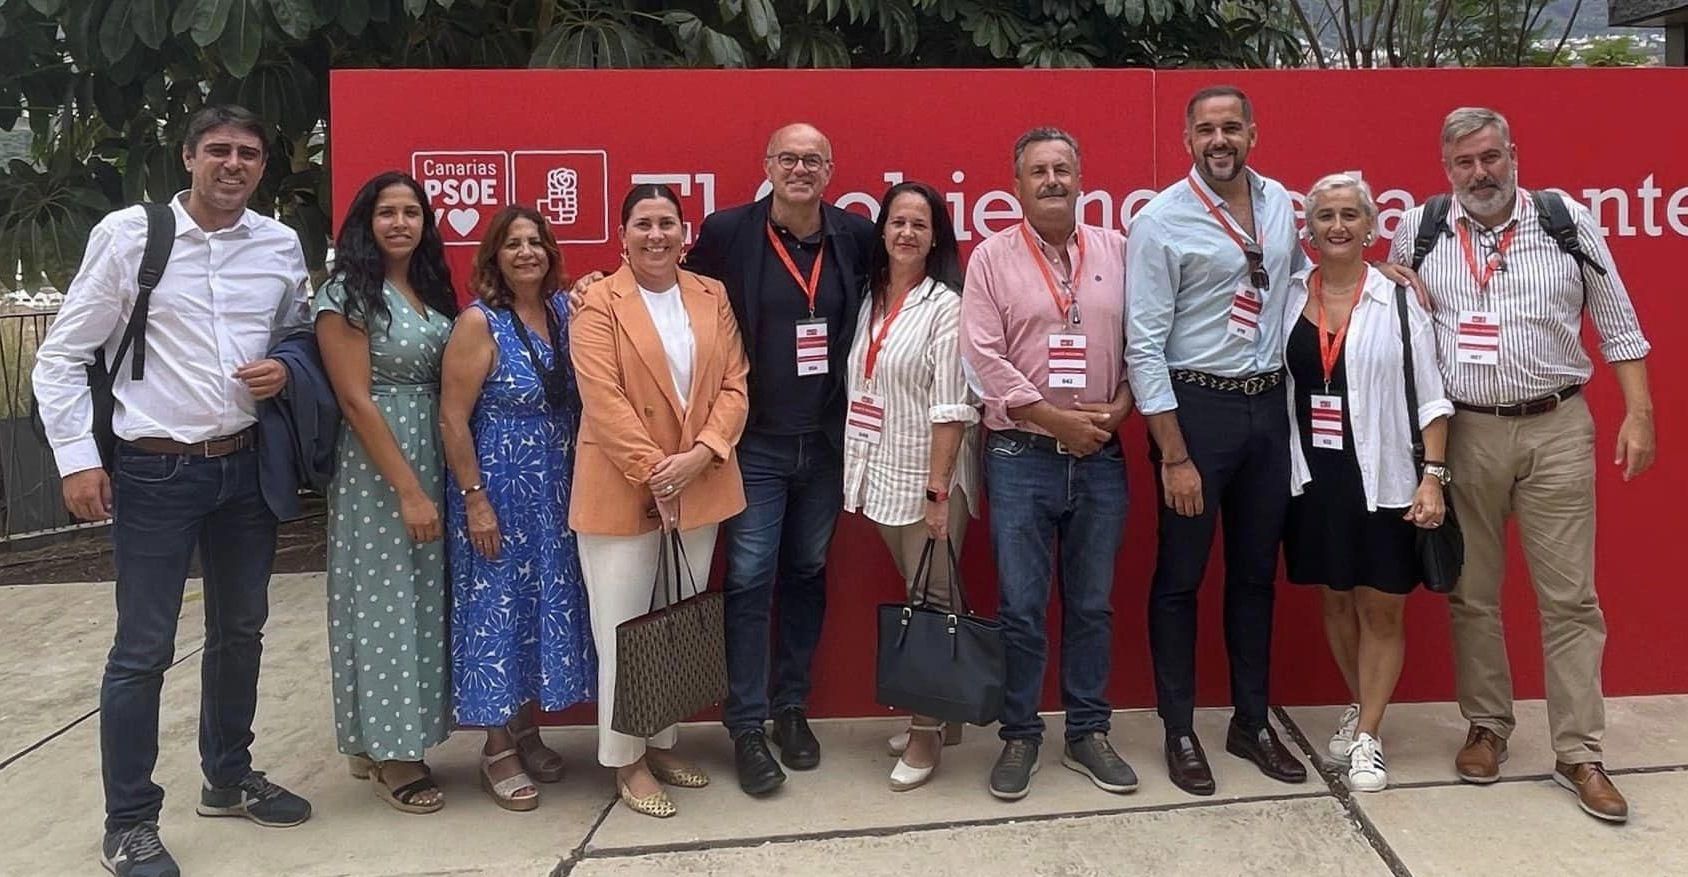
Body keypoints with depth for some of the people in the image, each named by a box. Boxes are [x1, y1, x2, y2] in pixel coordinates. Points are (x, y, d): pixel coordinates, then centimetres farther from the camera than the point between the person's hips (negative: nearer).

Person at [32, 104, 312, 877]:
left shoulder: (281, 245, 3)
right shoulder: (127, 234, -8)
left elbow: (299, 334, 17)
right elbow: (62, 357, -4)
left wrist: (285, 369, -5)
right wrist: (77, 458, -10)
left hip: (245, 465, 5)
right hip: (154, 471, -4)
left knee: (240, 631, 17)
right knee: (143, 650, 0)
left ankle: (229, 778, 37)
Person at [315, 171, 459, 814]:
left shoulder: (434, 291, 11)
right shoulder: (347, 295, -9)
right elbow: (356, 401, -14)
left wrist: (432, 482, 3)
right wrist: (409, 490, -17)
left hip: (434, 458, 7)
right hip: (377, 466, -7)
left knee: (425, 596, 10)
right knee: (384, 600, 0)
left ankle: (382, 741, 23)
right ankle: (387, 753, 12)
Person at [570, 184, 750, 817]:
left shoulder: (712, 297, 8)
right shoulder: (599, 302, -5)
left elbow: (733, 384, 2)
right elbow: (603, 399, -13)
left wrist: (703, 453, -13)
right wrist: (652, 471, -17)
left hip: (700, 487, 5)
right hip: (622, 491, -4)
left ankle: (664, 743, 28)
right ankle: (627, 761, 16)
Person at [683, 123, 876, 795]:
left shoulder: (856, 236, 1)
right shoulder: (727, 232, -5)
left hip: (827, 440, 3)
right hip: (756, 442, -3)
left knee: (807, 574, 14)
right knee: (750, 580, -2)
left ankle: (792, 707, 28)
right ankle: (746, 728, 9)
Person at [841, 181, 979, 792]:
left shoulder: (946, 306, -9)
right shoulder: (870, 300, 9)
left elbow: (951, 408, -14)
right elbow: (860, 388, 11)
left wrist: (938, 489, -18)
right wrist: (858, 473, 6)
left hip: (928, 477, -6)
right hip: (882, 476, 6)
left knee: (930, 600, 2)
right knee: (917, 597, 14)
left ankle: (928, 731, 14)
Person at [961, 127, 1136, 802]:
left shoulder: (1116, 253, 8)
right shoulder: (992, 258, 0)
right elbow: (984, 358, -8)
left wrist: (1119, 406, -8)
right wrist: (1056, 419, -12)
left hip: (1101, 457, 2)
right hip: (1021, 458, -2)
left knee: (1092, 605, 11)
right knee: (1021, 607, 3)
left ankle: (1088, 733, 24)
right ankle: (1019, 736, 18)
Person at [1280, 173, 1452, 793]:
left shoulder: (1398, 298, -6)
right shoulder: (1289, 296, 2)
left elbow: (1430, 395, -5)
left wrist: (1433, 476, -10)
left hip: (1383, 479, -3)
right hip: (1315, 476, 3)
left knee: (1381, 608, 5)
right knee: (1335, 600, 15)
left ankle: (1367, 736, 19)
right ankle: (1360, 708, 36)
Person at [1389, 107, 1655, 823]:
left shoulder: (1568, 220, 3)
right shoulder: (1418, 232, 4)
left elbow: (1617, 323, 7)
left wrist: (1638, 414, 1)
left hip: (1556, 429, -1)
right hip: (1463, 433, 1)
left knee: (1570, 597, 1)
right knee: (1471, 595, 9)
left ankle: (1579, 753, 10)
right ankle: (1487, 727, 25)